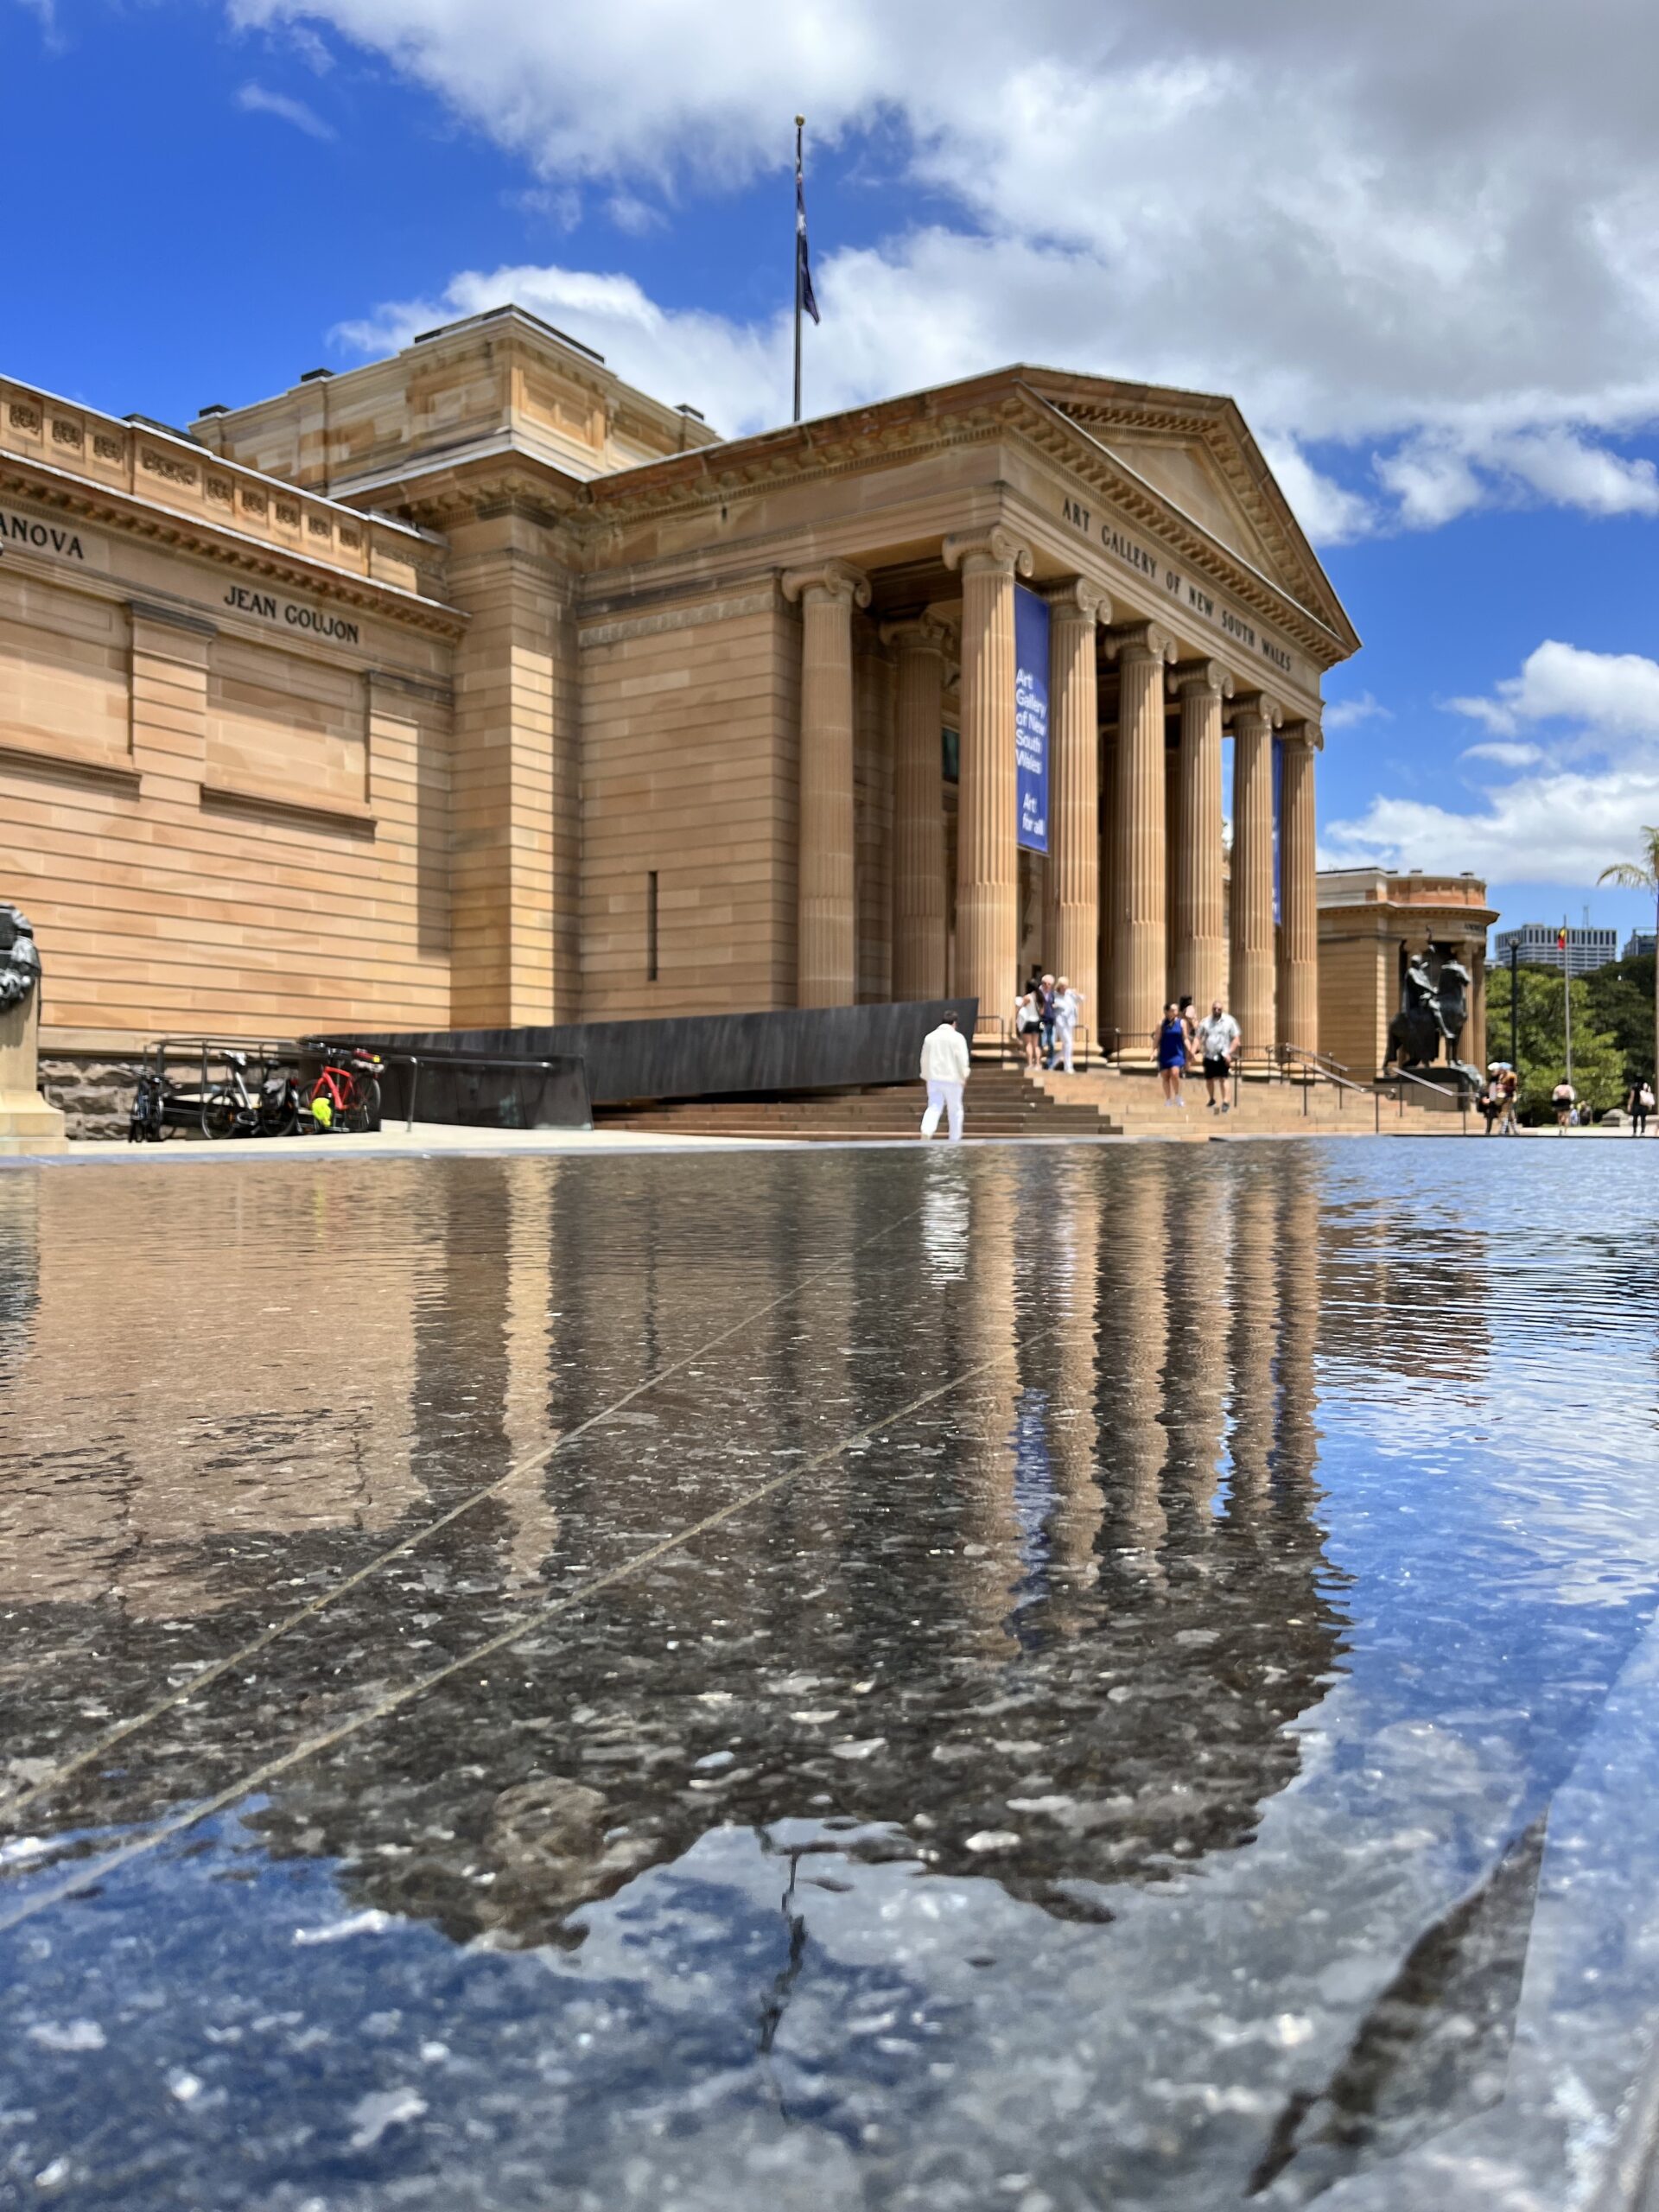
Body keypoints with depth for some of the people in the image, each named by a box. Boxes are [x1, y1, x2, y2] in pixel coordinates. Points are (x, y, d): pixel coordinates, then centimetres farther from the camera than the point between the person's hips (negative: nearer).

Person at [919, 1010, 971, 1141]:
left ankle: (926, 1132, -21)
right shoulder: (957, 1037, -6)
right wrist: (964, 1076, 4)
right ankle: (955, 1140, 16)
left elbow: (924, 1059, 12)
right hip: (952, 1080, -3)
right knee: (955, 1110, 9)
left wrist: (926, 1076, 22)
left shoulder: (930, 1037, 7)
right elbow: (962, 1059, -9)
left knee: (934, 1107, 4)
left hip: (933, 1078, 3)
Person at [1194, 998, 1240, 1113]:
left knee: (1222, 1078, -14)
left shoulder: (1229, 1021, -1)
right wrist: (1201, 1050, -7)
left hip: (1223, 1056, -3)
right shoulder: (1205, 1022, 6)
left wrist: (1229, 1053, -10)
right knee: (1209, 1079, 10)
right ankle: (1212, 1099, 32)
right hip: (1209, 1055, 3)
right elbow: (1199, 1038, 7)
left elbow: (1236, 1039, -1)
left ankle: (1225, 1102, -14)